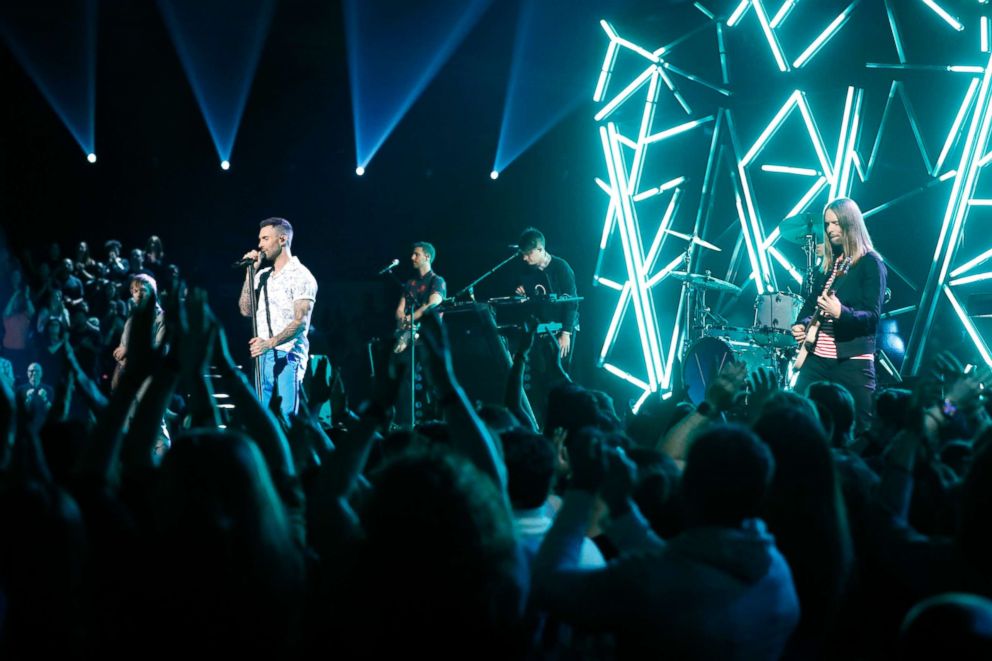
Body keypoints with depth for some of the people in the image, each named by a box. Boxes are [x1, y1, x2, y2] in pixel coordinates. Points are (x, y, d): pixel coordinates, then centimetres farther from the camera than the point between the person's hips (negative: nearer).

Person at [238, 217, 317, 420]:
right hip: (262, 356, 7)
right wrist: (250, 272, 4)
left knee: (285, 417, -12)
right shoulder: (262, 275, 17)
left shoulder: (301, 276, -6)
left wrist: (270, 343, -28)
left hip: (288, 356, -7)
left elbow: (300, 321, -15)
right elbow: (246, 310, 8)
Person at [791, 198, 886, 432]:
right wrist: (801, 324, 0)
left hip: (853, 359, -6)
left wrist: (841, 313, -31)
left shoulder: (870, 263, -5)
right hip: (817, 356, 6)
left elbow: (873, 316, -13)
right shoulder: (828, 262, 15)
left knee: (860, 429, -5)